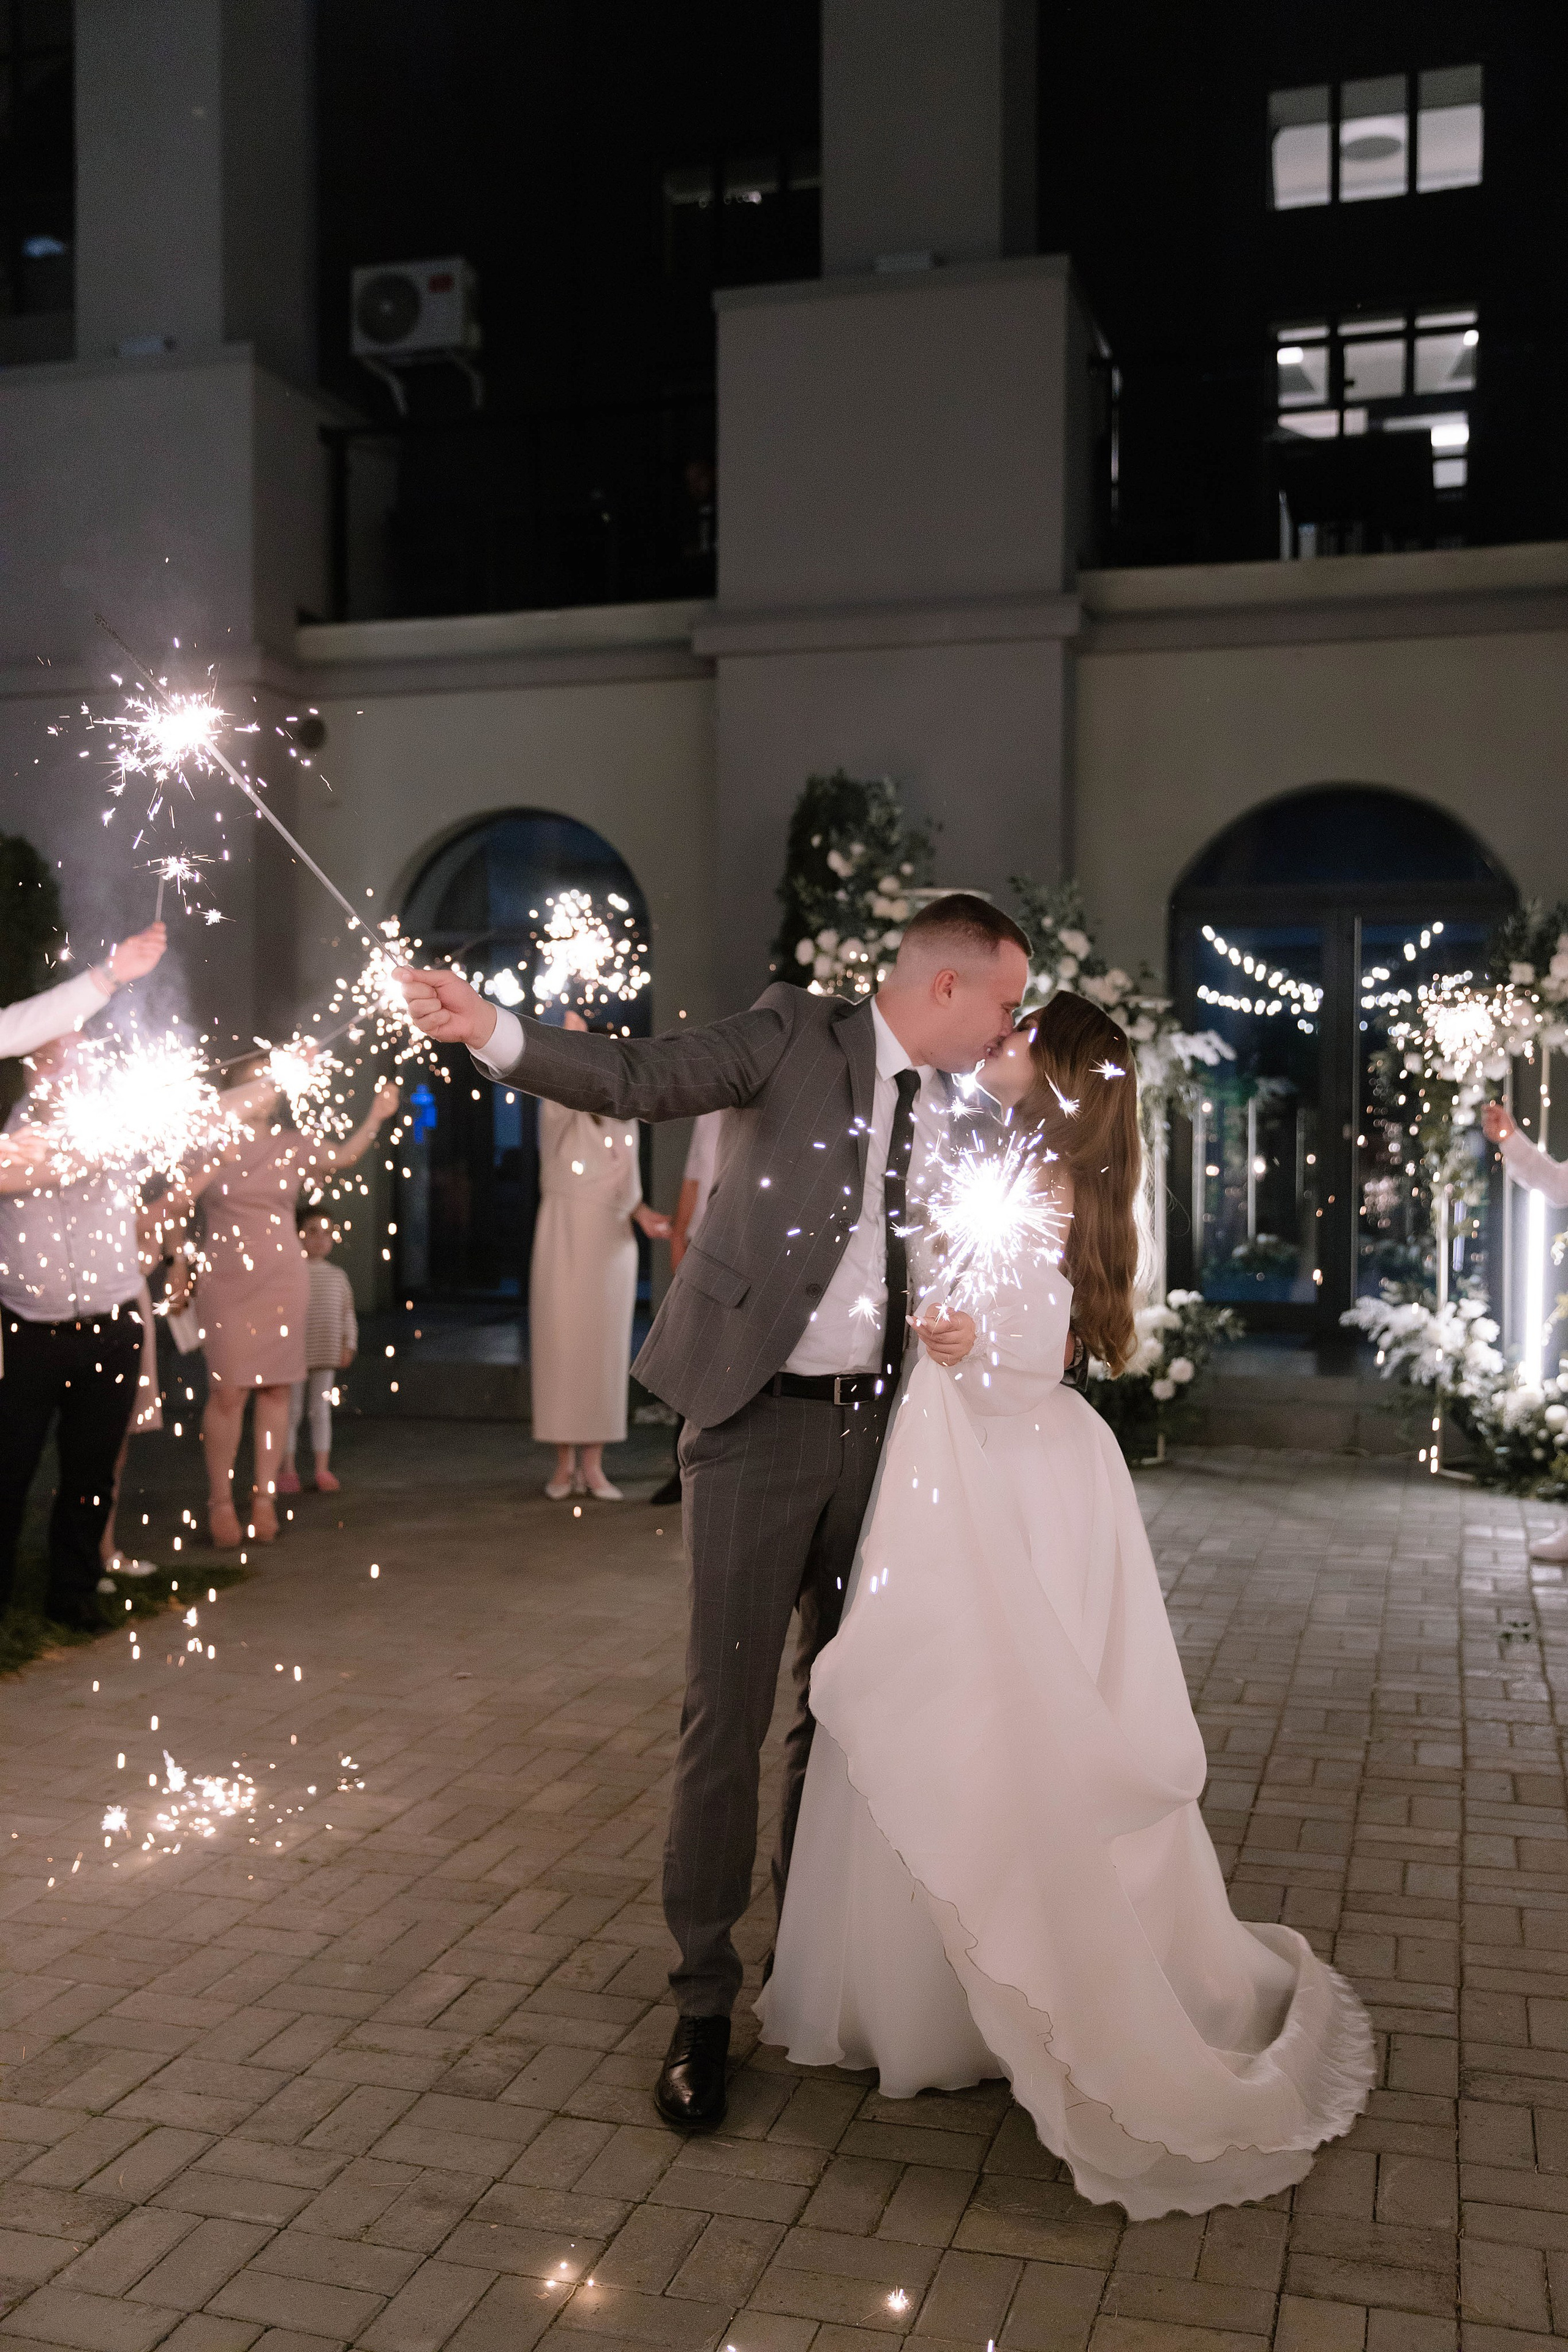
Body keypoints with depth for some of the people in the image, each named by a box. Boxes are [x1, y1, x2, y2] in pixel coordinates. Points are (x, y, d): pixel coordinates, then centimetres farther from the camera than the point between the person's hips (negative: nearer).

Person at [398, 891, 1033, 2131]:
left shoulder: (958, 1106, 9)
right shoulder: (797, 1033, -7)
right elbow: (639, 1074, -19)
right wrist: (489, 1030, -33)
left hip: (877, 1424, 5)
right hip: (760, 1422, -5)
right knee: (726, 1713, -1)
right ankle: (705, 2002, 14)